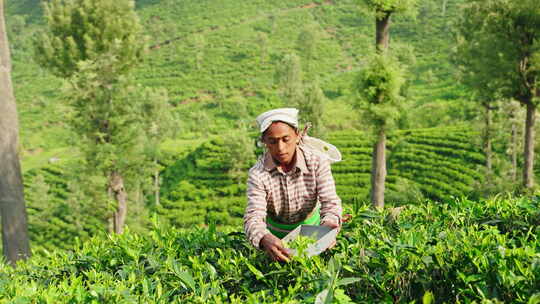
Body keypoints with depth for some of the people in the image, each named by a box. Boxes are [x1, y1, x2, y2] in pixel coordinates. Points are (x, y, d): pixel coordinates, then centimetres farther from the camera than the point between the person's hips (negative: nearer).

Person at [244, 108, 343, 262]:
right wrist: (265, 239, -56)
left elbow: (330, 201, -24)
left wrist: (329, 223, -49)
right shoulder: (257, 174, -22)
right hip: (277, 233, 0)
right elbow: (253, 217, -31)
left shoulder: (317, 162, -20)